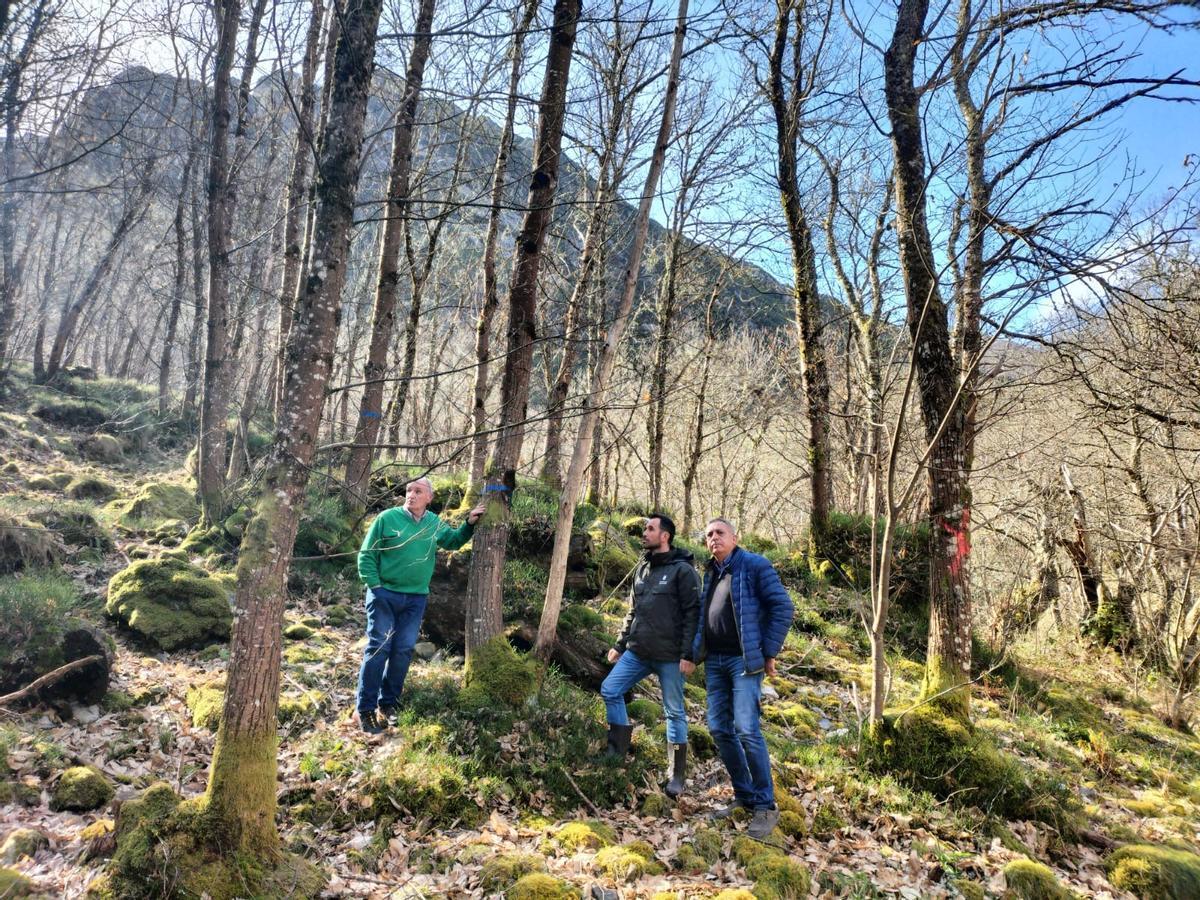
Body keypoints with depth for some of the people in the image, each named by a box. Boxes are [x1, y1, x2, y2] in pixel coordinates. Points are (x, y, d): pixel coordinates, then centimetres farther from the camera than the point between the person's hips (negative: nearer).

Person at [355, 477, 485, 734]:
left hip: (416, 599, 4)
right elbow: (366, 554, -6)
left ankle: (388, 702, 22)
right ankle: (366, 709, 4)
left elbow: (453, 540, 23)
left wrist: (469, 524, 6)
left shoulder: (435, 524, 5)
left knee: (403, 651, 7)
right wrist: (374, 585, -14)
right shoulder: (388, 518, -9)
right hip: (384, 594, -4)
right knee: (378, 648, -5)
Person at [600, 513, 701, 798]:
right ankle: (618, 749, 14)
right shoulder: (642, 568, 12)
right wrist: (620, 645, 17)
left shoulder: (682, 570, -9)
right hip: (637, 652, 7)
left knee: (674, 712, 4)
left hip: (670, 656, -6)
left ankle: (676, 775, 17)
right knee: (609, 690, -1)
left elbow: (693, 614, -12)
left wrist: (688, 655, -16)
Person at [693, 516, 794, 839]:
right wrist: (700, 650, 12)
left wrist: (769, 651, -11)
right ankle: (744, 795, 21)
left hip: (744, 660, -7)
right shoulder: (710, 573, 15)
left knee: (746, 730, -12)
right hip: (714, 661, 8)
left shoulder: (755, 565, -7)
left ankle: (766, 806, 0)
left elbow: (783, 607, -11)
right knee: (719, 729, 8)